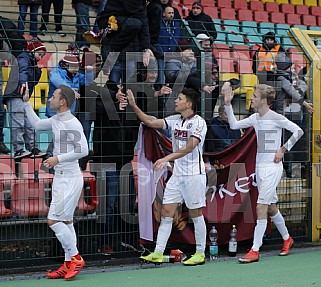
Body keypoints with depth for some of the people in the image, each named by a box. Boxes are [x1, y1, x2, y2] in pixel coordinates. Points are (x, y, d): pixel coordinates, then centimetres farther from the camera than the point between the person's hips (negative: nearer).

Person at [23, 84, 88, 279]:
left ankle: (75, 258, 0)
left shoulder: (72, 123, -16)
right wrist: (27, 102, 27)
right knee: (65, 222, 10)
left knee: (54, 220, -11)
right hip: (61, 177, 9)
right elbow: (37, 124, 31)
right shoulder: (56, 121, 12)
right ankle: (69, 264, 14)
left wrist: (58, 158, -23)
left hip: (70, 179, -9)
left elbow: (83, 150, -22)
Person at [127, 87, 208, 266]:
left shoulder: (199, 123, -12)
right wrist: (134, 106, 2)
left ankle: (200, 254, 12)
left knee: (196, 214, 1)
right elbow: (151, 122, 10)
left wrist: (167, 158, -33)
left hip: (194, 174, -7)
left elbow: (189, 147, -24)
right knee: (166, 212, 1)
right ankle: (158, 253, 1)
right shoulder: (174, 120, 9)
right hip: (177, 174, 7)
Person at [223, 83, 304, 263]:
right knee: (271, 207, 16)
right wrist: (228, 104, 4)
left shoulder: (276, 118, -11)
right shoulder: (255, 118, 8)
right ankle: (287, 239, 37)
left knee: (261, 207, -13)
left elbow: (298, 131, -9)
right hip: (259, 166, 8)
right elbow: (234, 125, 11)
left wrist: (283, 149, -10)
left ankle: (255, 251, -12)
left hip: (272, 167, -8)